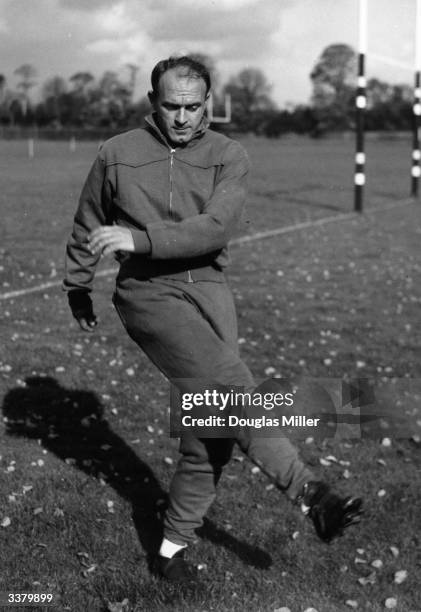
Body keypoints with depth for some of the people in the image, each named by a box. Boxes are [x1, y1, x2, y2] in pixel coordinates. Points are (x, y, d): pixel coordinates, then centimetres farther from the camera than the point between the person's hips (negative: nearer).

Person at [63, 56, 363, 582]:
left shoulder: (228, 156, 3)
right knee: (231, 383, -22)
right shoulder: (117, 154, 4)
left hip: (209, 290, 3)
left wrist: (140, 239, -22)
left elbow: (216, 227, -14)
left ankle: (173, 544, 15)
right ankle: (311, 496, -20)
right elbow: (86, 228, 17)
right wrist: (78, 290, 25)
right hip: (148, 293, -2)